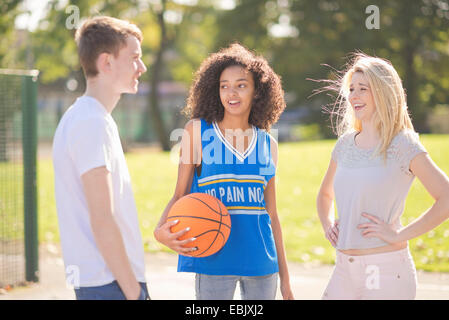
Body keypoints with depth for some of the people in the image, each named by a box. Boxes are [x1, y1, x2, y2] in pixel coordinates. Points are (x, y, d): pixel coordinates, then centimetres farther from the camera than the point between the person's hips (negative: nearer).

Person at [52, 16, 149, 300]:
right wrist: (134, 292, -17)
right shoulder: (93, 124, -16)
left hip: (94, 279, 9)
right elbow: (102, 221, -20)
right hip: (111, 283, -9)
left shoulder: (82, 118, 14)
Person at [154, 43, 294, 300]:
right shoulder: (198, 131, 2)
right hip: (214, 259, -3)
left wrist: (285, 278, 14)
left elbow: (272, 214, 14)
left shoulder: (268, 144, 10)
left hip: (261, 259, 3)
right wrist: (161, 231, -18)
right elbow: (180, 195, 3)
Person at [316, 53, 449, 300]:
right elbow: (325, 194, 27)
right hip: (344, 270, 6)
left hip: (387, 272, -5)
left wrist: (398, 235, -15)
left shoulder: (402, 145, -8)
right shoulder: (346, 143, 10)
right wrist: (327, 225, 8)